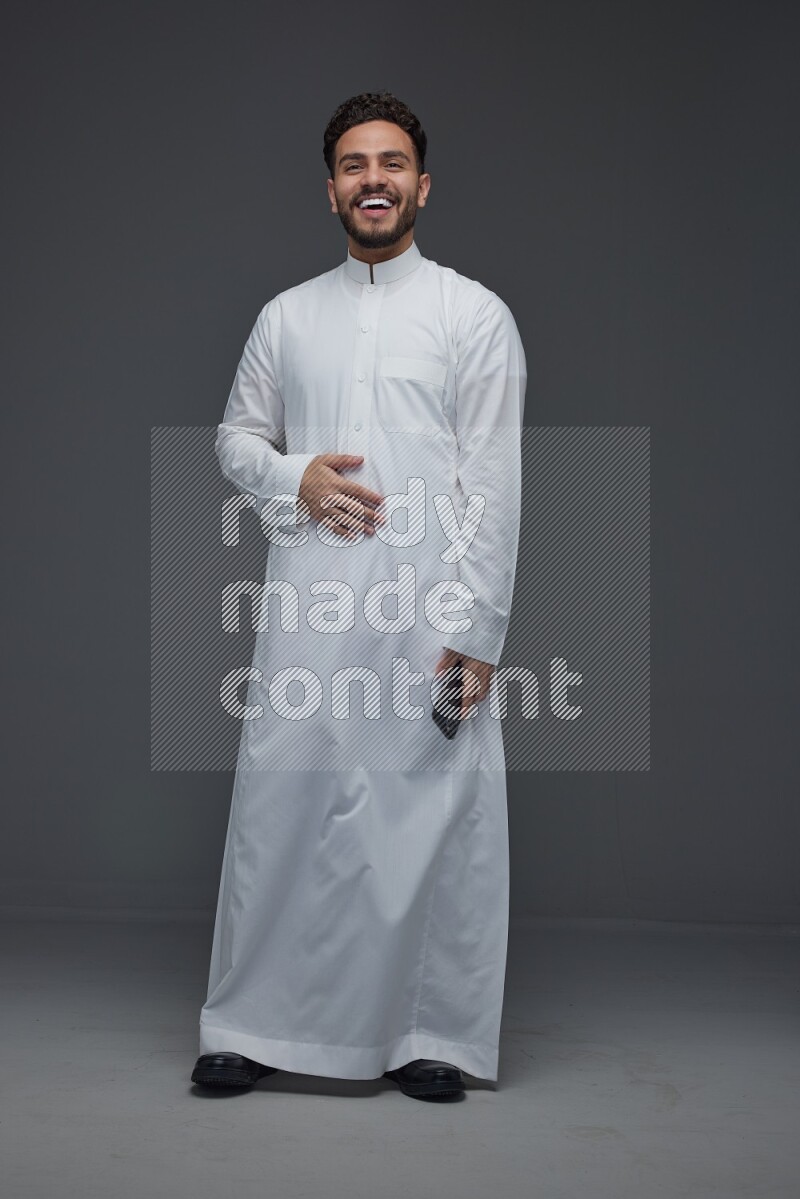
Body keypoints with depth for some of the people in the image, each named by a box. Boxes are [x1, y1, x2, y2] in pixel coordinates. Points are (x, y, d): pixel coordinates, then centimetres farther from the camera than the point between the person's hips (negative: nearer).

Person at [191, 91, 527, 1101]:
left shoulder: (475, 315, 4)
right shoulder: (287, 316, 14)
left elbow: (494, 480, -2)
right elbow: (235, 436, 20)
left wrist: (477, 626, -9)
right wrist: (292, 478, -4)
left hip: (431, 613, -2)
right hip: (307, 607, 3)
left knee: (432, 815, 1)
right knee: (280, 802, 4)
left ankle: (431, 1035, 15)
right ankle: (255, 1026, 17)